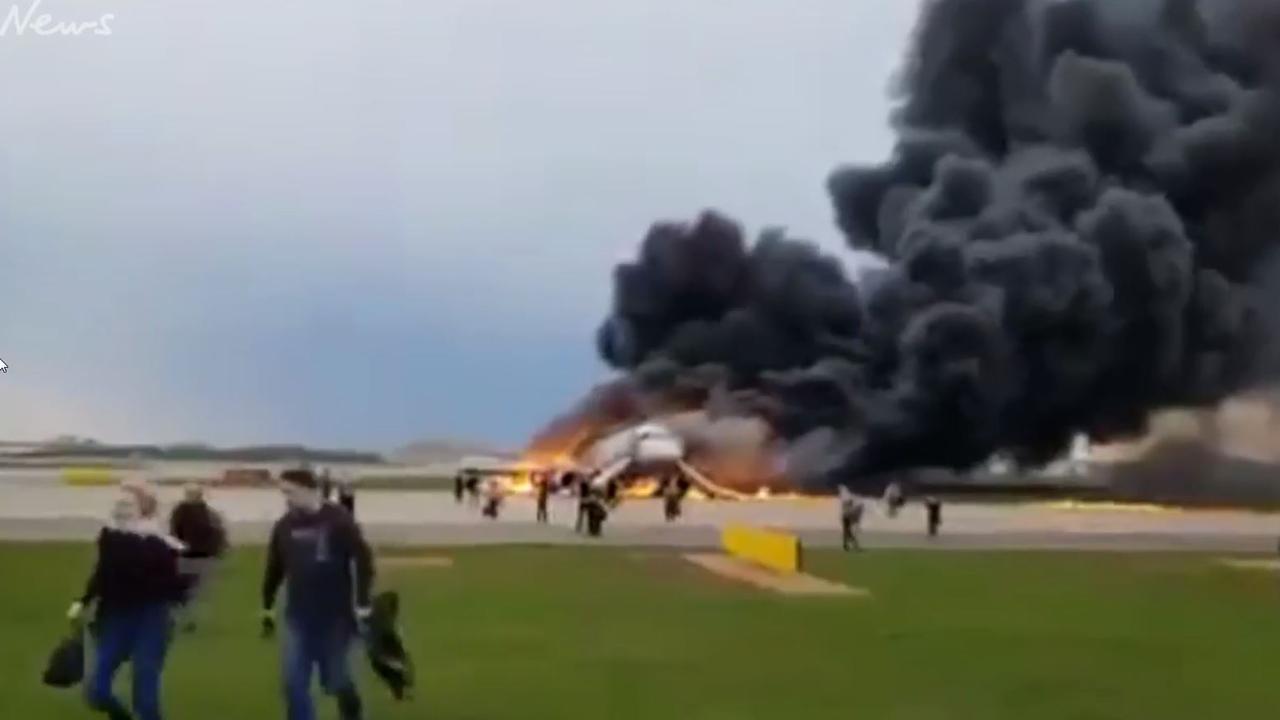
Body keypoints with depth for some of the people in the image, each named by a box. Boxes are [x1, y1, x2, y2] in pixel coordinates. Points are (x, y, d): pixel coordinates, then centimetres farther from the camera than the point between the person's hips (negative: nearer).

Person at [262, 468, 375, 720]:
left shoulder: (339, 521, -11)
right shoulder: (284, 526, 2)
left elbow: (363, 560, -10)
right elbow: (274, 568, 13)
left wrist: (362, 605, -13)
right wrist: (267, 607, 16)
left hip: (336, 617, -3)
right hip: (298, 617, 4)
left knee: (337, 680, 7)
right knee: (294, 682, -2)